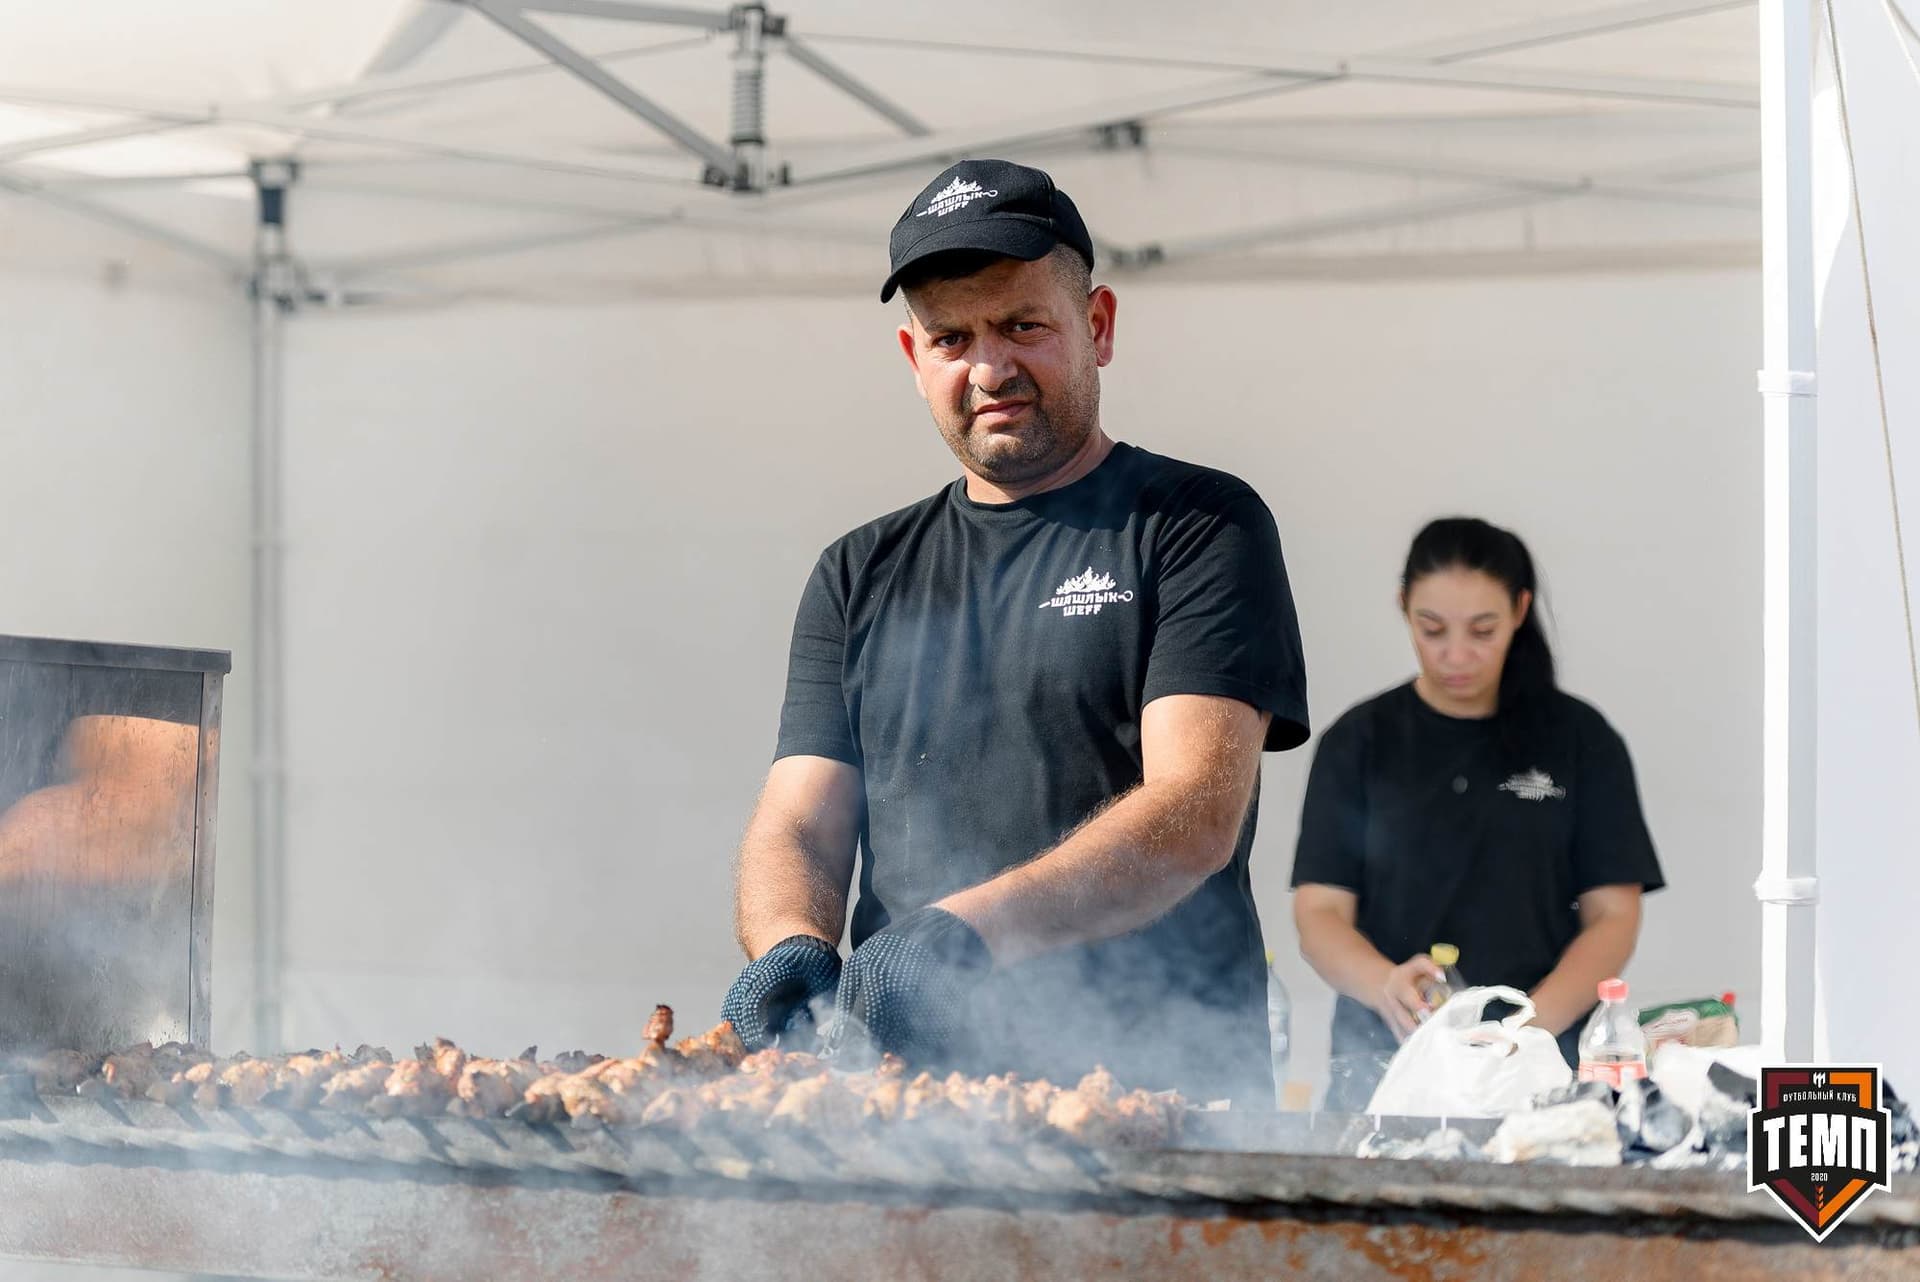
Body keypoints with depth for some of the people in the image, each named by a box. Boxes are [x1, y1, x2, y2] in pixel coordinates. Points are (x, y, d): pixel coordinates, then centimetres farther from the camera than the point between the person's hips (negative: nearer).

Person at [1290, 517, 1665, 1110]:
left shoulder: (1580, 739, 3)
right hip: (1384, 1054, 1)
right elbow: (1320, 912, 0)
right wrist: (1388, 987, -21)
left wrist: (1536, 1022, -17)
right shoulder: (1359, 742, 5)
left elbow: (1613, 916, 1)